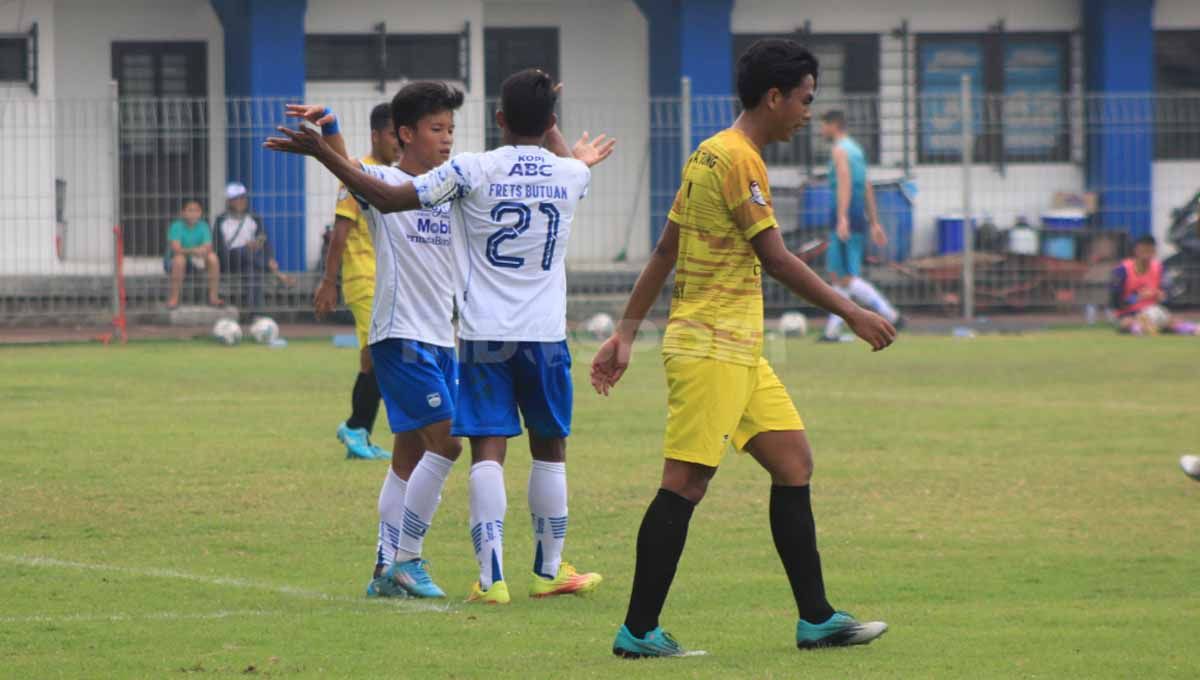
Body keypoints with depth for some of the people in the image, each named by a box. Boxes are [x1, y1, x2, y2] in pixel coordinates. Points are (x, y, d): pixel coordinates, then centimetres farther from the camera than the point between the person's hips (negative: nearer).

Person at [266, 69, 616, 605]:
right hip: (546, 335, 2)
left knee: (488, 451, -4)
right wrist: (555, 137, 47)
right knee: (550, 447, 16)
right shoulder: (570, 174, 2)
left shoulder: (473, 170, -8)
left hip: (483, 336, -2)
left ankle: (492, 577, -14)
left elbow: (389, 198, -10)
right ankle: (549, 570, 24)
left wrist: (322, 153, -4)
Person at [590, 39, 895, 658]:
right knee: (686, 484, -8)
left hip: (740, 352, 10)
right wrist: (854, 315, -11)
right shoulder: (737, 159, -14)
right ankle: (638, 631, -5)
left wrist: (627, 333, 17)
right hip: (710, 347, -10)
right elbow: (776, 260, -17)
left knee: (793, 463, 9)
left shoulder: (712, 155, 15)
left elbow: (665, 250, 17)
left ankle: (815, 618, 11)